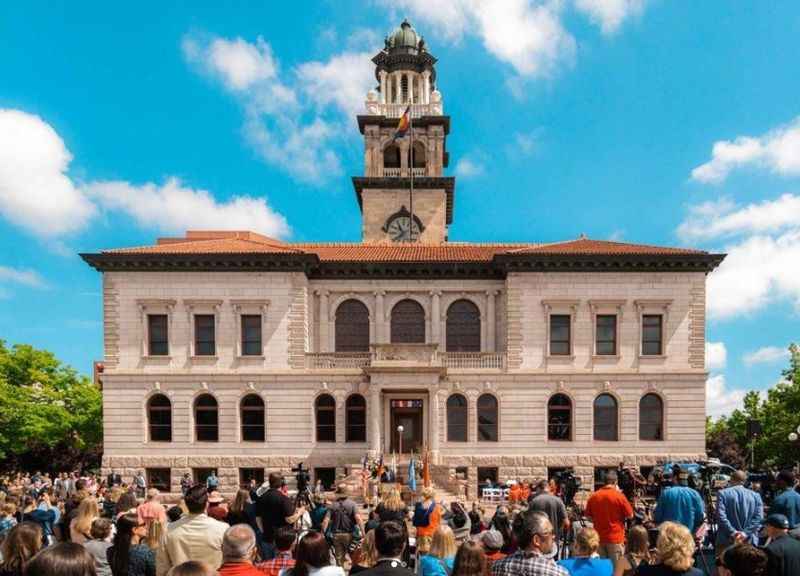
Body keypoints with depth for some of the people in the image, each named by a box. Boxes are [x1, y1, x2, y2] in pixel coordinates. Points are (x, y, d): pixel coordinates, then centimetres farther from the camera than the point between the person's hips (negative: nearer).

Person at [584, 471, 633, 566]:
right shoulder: (619, 496, -13)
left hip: (598, 538, 4)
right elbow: (630, 515, -2)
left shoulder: (593, 496, -1)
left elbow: (589, 516, 9)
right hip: (615, 538, -3)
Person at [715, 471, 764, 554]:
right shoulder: (756, 495, 6)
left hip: (727, 541, -3)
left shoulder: (723, 493, -2)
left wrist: (733, 532, -9)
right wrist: (745, 533, -6)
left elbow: (721, 516, -12)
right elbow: (758, 519, -2)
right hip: (749, 541, 3)